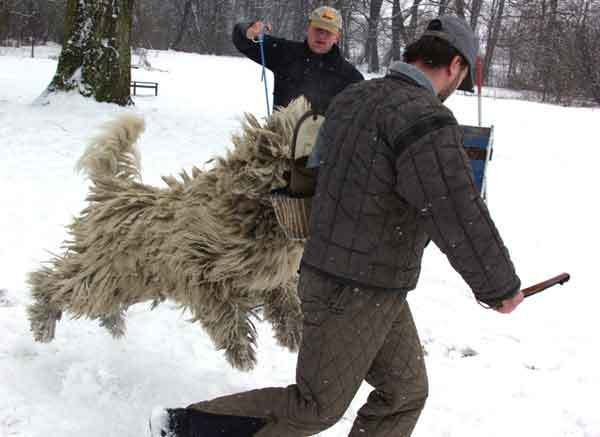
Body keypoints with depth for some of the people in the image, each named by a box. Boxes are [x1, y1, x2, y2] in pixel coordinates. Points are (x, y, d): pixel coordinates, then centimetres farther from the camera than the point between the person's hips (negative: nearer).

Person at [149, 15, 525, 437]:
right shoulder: (426, 119, -23)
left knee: (405, 393, 15)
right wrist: (503, 288, -10)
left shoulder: (353, 97, 6)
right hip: (352, 292, -9)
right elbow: (461, 220, -24)